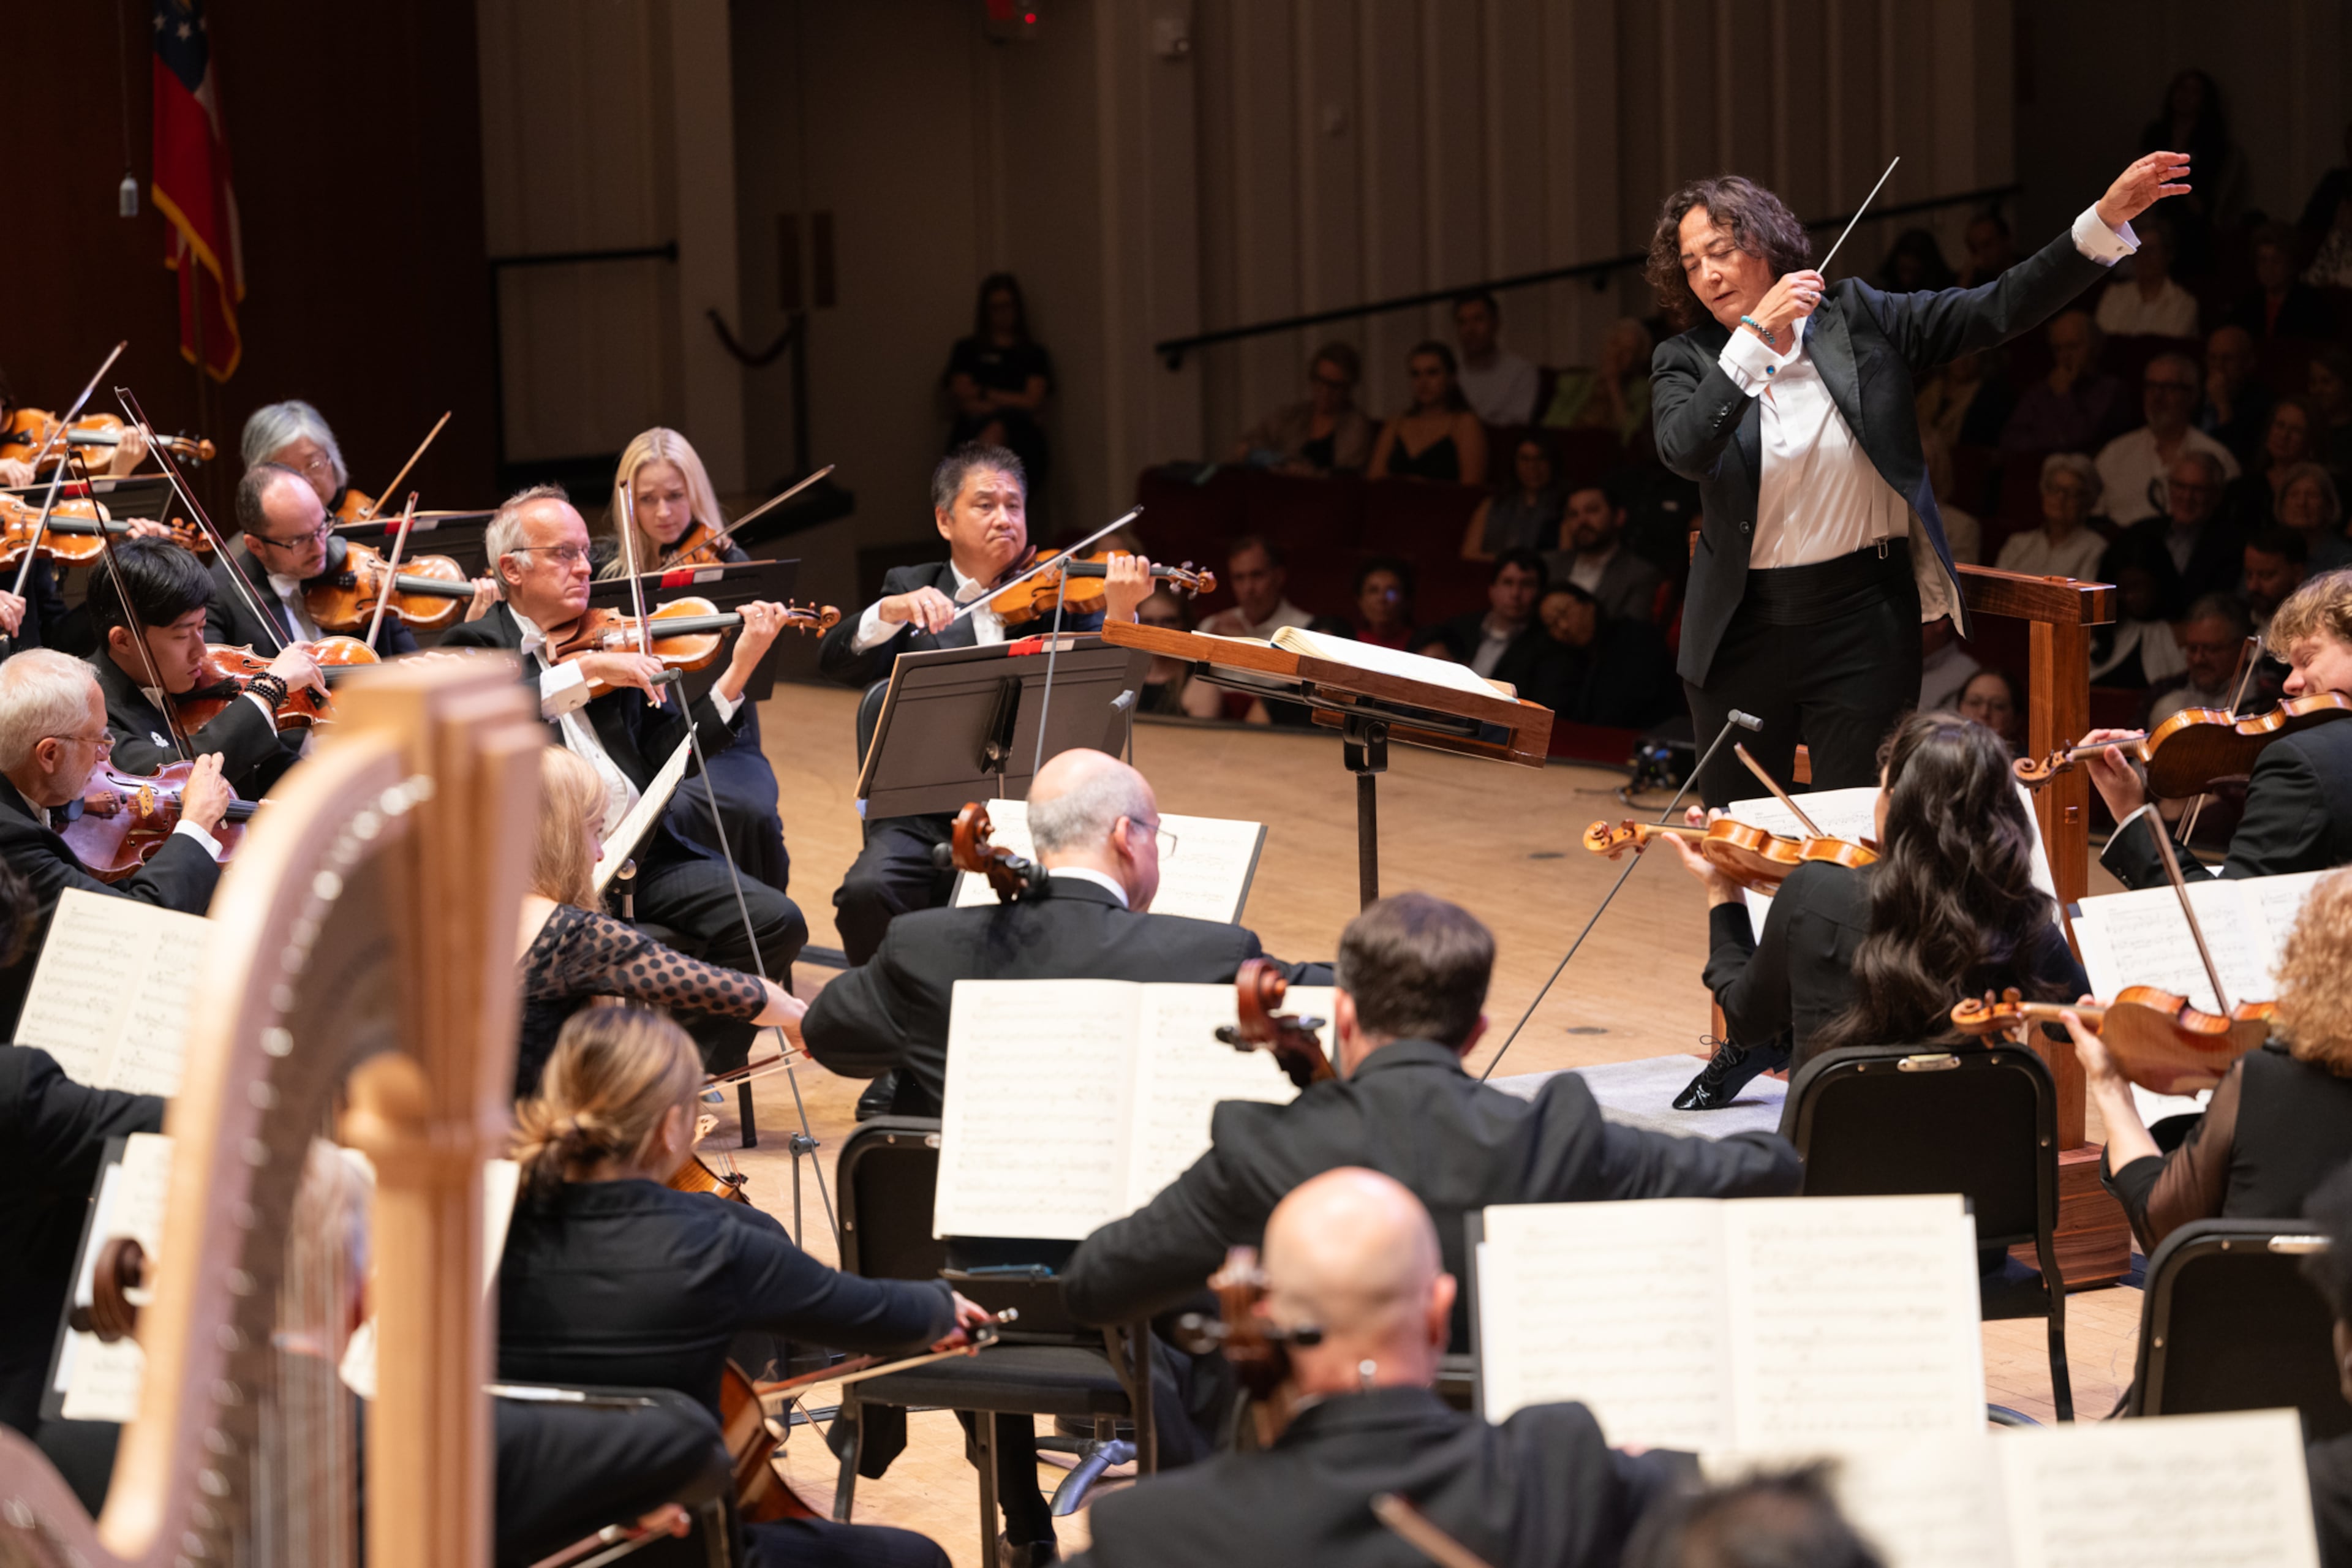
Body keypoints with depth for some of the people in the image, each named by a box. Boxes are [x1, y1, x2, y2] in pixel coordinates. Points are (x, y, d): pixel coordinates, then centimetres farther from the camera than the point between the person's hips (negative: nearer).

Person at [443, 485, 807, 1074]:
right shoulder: (479, 645, 6)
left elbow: (673, 750, 11)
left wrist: (739, 671, 0)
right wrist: (587, 669, -21)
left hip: (644, 852, 5)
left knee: (775, 923, -13)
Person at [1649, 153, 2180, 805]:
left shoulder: (1857, 320, 0)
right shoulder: (1686, 361, 0)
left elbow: (2001, 309, -6)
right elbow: (1685, 451, -21)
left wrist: (2106, 220, -16)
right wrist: (1756, 334, -25)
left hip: (1863, 624, -1)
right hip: (1744, 627, 1)